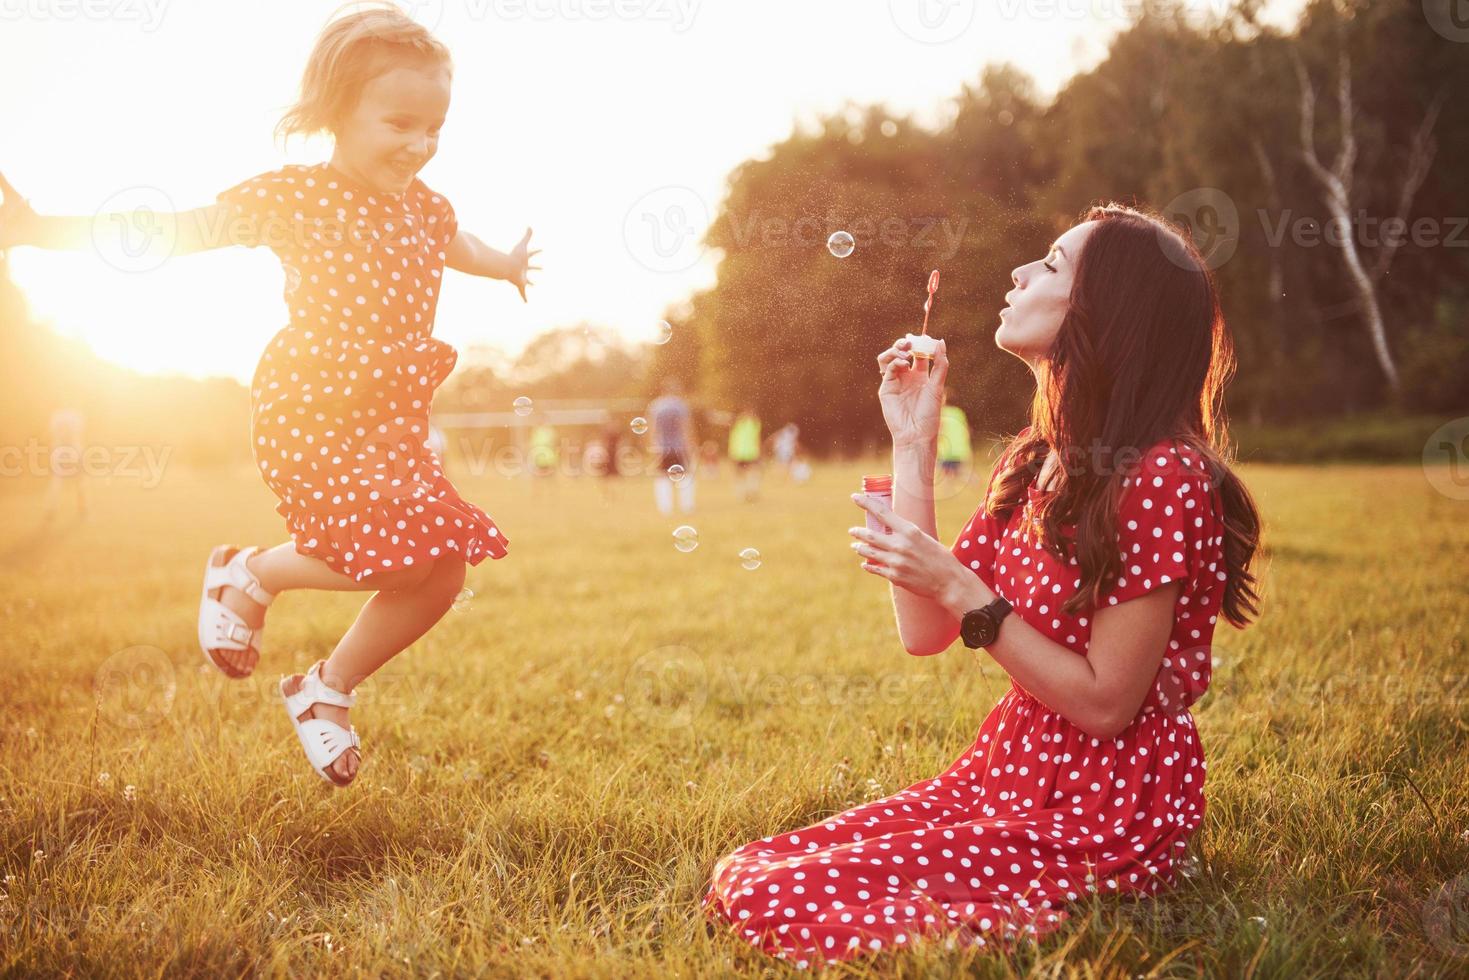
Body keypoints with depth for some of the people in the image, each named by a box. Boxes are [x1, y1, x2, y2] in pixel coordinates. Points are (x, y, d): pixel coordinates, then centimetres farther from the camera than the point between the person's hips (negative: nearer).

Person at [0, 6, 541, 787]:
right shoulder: (297, 194, -10)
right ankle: (248, 574, 6)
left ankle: (327, 689, 22)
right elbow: (183, 229, -10)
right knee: (397, 555, -22)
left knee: (440, 574, 1)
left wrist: (503, 267, 55)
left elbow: (449, 241, 34)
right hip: (310, 411, -7)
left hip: (390, 422, 7)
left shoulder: (423, 207, 9)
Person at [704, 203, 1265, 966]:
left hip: (1104, 823, -8)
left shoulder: (1161, 477, -19)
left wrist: (960, 589, -22)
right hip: (1003, 780, 8)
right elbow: (924, 633, 2)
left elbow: (1105, 702, -19)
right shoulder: (1032, 460, 8)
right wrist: (912, 445, 2)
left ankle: (1054, 926, 1)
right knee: (741, 879, -3)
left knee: (776, 905, -15)